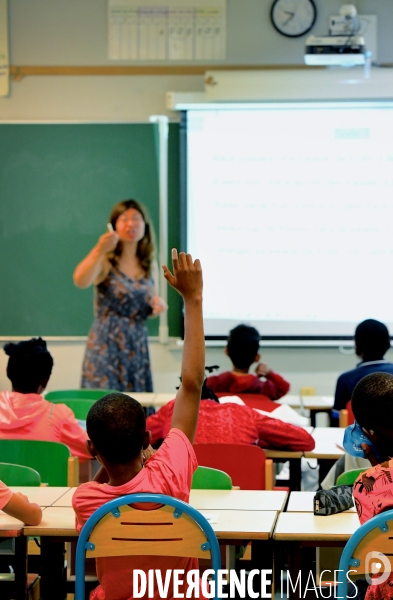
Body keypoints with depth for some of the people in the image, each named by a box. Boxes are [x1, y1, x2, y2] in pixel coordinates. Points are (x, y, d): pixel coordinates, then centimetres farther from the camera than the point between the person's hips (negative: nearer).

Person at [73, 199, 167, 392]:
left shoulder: (150, 265, 11)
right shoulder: (106, 261, -5)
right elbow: (80, 281, -26)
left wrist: (159, 304, 0)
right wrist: (99, 251, -38)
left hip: (138, 347, 5)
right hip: (107, 346, -5)